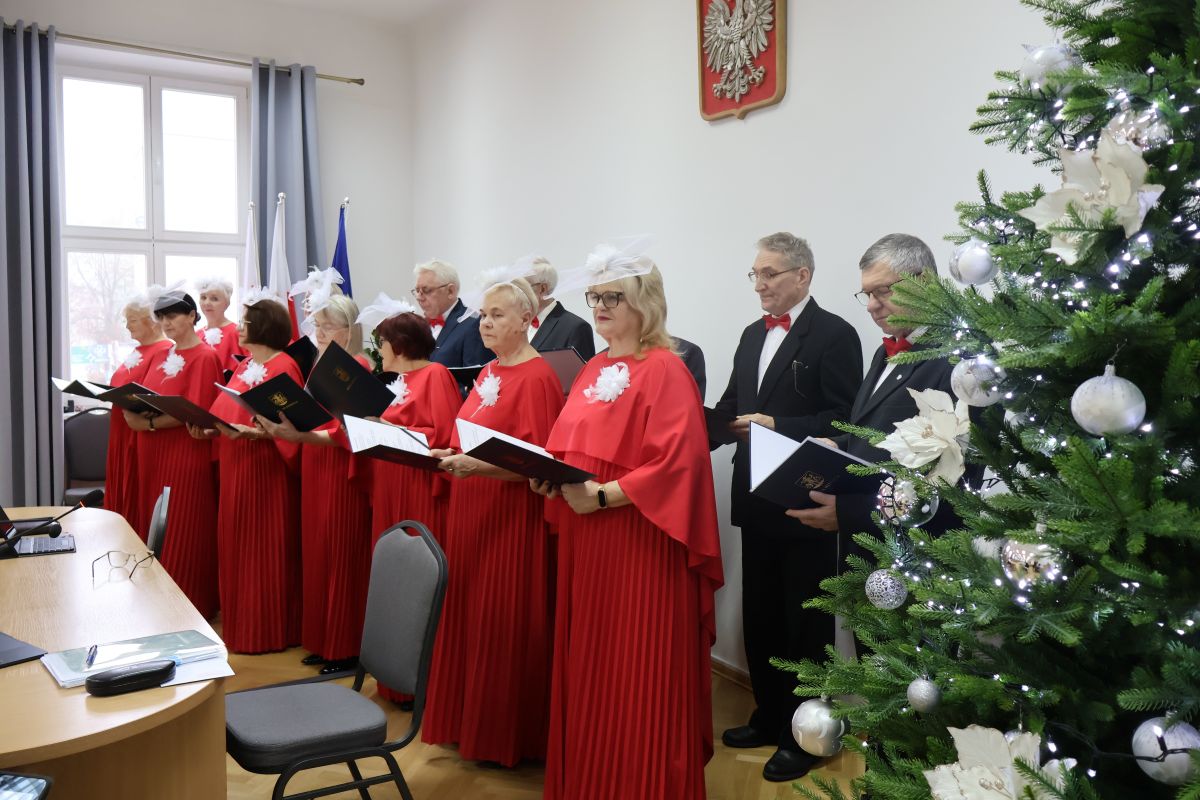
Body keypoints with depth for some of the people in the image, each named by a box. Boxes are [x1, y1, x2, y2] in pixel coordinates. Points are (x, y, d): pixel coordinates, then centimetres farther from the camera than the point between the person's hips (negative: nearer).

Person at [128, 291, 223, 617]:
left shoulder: (205, 357, -10)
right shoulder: (166, 355, 15)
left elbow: (195, 412, -17)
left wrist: (149, 424, -19)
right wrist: (134, 408, -3)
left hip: (186, 453, -8)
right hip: (156, 454, 8)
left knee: (183, 533, -2)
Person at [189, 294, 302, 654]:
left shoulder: (284, 367, -10)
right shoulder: (244, 366, 16)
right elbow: (228, 415, 17)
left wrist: (250, 432, -29)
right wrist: (209, 429, -1)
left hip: (266, 472, -8)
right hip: (235, 472, 9)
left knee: (265, 550, -1)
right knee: (236, 548, 13)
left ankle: (269, 630, 9)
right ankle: (240, 623, 25)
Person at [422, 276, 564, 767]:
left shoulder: (536, 378, -15)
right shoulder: (490, 371, 12)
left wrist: (474, 465, -29)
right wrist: (449, 455, 4)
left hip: (510, 518, -9)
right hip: (472, 511, 9)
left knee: (503, 624, 2)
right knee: (468, 614, 15)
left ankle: (505, 735, 18)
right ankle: (470, 720, 31)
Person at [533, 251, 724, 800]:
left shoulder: (666, 371, -11)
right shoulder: (593, 370, 14)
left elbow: (676, 464, -20)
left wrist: (602, 496, -22)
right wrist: (549, 476, -1)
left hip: (640, 544, -7)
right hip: (585, 542, 8)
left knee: (635, 676, 3)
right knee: (588, 666, 14)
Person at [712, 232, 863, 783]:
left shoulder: (834, 334, -10)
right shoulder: (752, 335, 14)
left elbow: (844, 421, -17)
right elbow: (732, 405, 15)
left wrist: (779, 426, -23)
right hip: (756, 500, 7)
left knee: (805, 622, 6)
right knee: (760, 617, 17)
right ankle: (769, 716, 33)